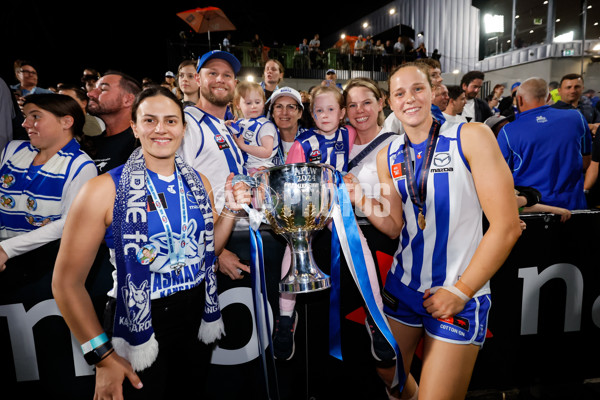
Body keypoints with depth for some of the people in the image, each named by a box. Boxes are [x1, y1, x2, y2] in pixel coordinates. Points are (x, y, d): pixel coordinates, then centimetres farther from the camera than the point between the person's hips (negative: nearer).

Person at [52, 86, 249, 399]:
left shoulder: (198, 182, 1)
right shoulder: (103, 189, -14)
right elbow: (67, 281, -12)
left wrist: (230, 209, -5)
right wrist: (102, 355, -11)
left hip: (198, 316, 5)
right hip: (138, 327, -4)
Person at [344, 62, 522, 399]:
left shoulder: (472, 137, -11)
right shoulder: (387, 156, 4)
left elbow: (507, 226, -14)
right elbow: (394, 226, 4)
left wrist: (460, 291, -13)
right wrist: (360, 200, -14)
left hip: (462, 293, -4)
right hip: (402, 286, 5)